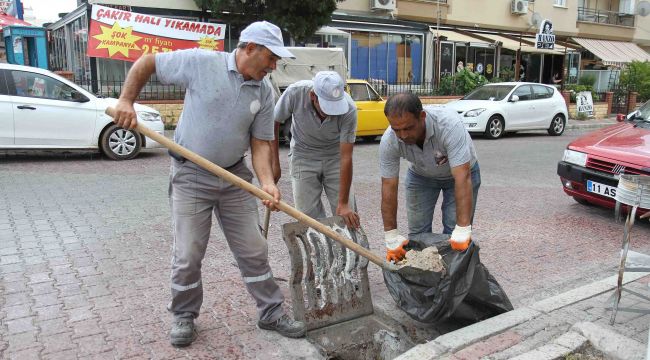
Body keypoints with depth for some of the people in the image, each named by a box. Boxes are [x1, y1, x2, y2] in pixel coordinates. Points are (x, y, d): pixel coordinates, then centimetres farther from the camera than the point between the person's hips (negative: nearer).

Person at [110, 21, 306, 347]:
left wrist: (267, 182, -15)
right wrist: (126, 102, -10)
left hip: (235, 177, 4)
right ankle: (184, 316, 27)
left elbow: (260, 143, 0)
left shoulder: (264, 92, -1)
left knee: (253, 251, 8)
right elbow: (146, 63, -2)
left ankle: (271, 313, 24)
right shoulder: (201, 62, -13)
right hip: (191, 176, -3)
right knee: (188, 255, 4)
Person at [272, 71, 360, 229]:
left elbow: (346, 157, -26)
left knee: (348, 214, -3)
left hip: (335, 156, 0)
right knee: (308, 214, -3)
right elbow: (273, 123, -11)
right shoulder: (295, 92, -29)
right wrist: (274, 163, -11)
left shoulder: (349, 109, -30)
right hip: (303, 155, 0)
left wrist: (343, 203, -25)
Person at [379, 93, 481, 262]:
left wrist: (462, 230, -44)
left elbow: (462, 179, -42)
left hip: (460, 172, -2)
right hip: (420, 175, 3)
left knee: (454, 233, -9)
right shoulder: (388, 142, -30)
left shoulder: (449, 124, -40)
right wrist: (391, 238, -23)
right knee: (417, 232, 0)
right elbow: (389, 188, -24)